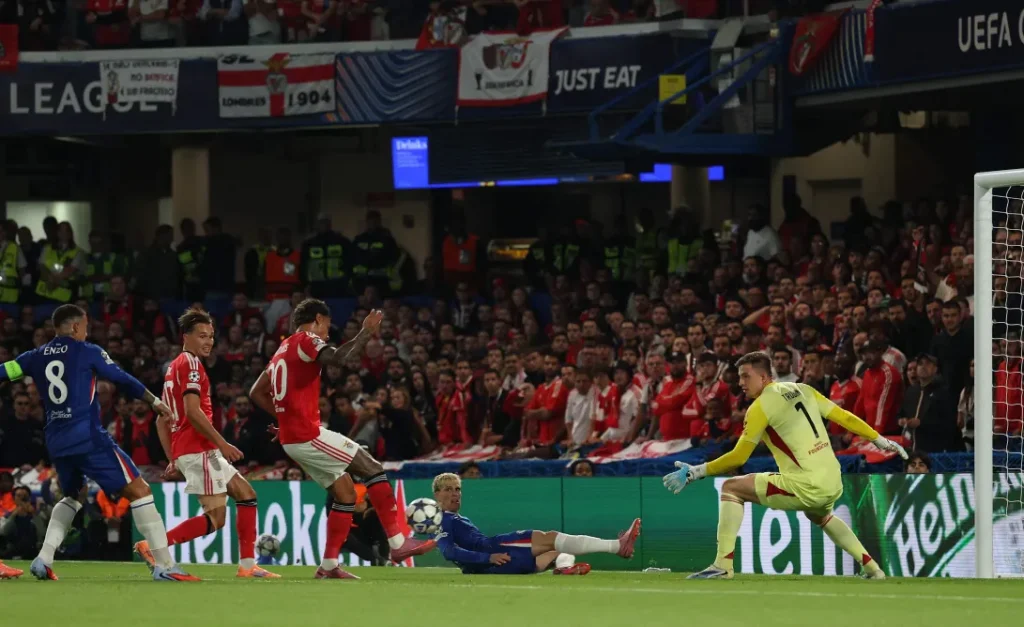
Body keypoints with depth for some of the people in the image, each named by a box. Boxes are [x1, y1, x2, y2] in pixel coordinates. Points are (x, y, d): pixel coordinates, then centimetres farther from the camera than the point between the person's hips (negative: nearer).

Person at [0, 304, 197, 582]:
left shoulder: (36, 357, 11)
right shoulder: (88, 352, 0)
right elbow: (123, 379, 6)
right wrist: (155, 401, 18)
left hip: (56, 442, 6)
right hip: (88, 439, -6)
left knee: (72, 495, 30)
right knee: (139, 491, -3)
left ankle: (43, 559, 15)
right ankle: (164, 565, -11)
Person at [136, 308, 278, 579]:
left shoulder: (174, 367, 21)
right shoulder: (190, 363, -9)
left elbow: (162, 420, 23)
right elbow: (192, 411, -21)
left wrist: (173, 460, 22)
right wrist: (222, 443, -19)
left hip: (184, 451, 10)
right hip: (198, 449, -10)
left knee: (246, 495, 13)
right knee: (215, 518, -12)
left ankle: (247, 565, 10)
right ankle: (153, 546, -14)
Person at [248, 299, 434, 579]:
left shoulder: (282, 351, 21)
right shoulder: (306, 341, -8)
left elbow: (256, 393, 25)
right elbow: (338, 357, -29)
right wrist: (366, 333, -18)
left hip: (291, 438, 10)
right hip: (309, 436, -10)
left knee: (346, 493, 14)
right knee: (373, 469, -6)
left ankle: (329, 566, 11)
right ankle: (398, 543, -8)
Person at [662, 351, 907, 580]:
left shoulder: (761, 407, -5)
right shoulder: (802, 390, 13)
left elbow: (738, 458, -6)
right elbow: (844, 417, 14)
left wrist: (696, 472, 0)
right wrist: (881, 441, 24)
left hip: (806, 487, -8)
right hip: (834, 486, 8)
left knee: (731, 488, 2)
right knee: (819, 515, 42)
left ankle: (723, 565, -7)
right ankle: (871, 567, 35)